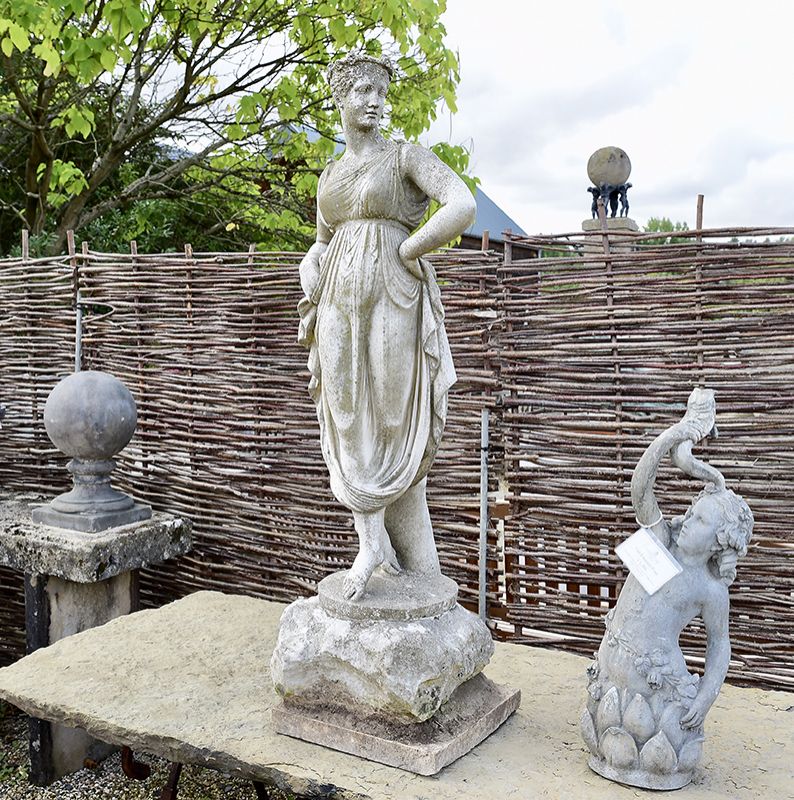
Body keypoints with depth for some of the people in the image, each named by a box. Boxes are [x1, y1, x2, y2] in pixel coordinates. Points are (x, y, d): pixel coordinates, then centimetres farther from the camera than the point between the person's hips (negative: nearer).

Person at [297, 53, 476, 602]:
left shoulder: (406, 156, 0)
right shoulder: (331, 175, 18)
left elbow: (463, 209, -16)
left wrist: (401, 254, -10)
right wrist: (311, 275, 5)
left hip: (392, 303, -5)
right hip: (342, 309, 6)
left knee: (395, 433, 1)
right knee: (351, 430, 3)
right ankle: (372, 543, 12)